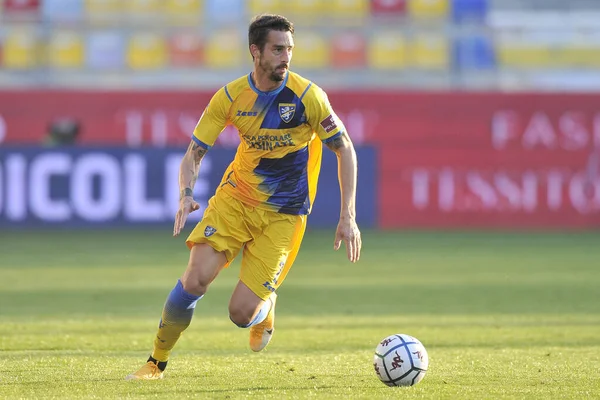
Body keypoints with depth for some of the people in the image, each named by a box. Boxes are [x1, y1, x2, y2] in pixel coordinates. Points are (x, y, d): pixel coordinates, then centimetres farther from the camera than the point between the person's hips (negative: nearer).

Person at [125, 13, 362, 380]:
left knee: (241, 314, -11)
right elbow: (194, 153, -2)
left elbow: (345, 150, -7)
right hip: (235, 198, 2)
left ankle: (266, 308, 28)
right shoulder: (231, 96, -7)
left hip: (283, 213, -2)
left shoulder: (308, 96, -15)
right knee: (195, 280, -19)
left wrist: (348, 218, -14)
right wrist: (187, 195, -24)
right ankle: (156, 363, 1)